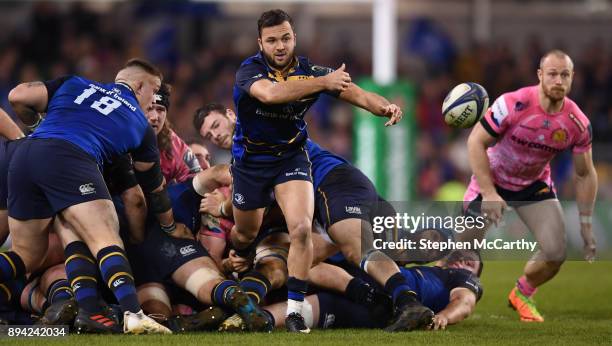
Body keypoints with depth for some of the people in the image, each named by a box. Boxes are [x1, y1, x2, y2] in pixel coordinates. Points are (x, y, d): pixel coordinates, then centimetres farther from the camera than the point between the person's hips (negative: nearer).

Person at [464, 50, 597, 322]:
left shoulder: (578, 123, -17)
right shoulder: (513, 105, -29)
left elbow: (585, 175, -3)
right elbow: (476, 142, -22)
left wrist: (585, 225, -5)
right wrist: (489, 194, -27)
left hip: (535, 185, 3)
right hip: (492, 180, -3)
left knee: (556, 253, -12)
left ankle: (522, 294, 19)